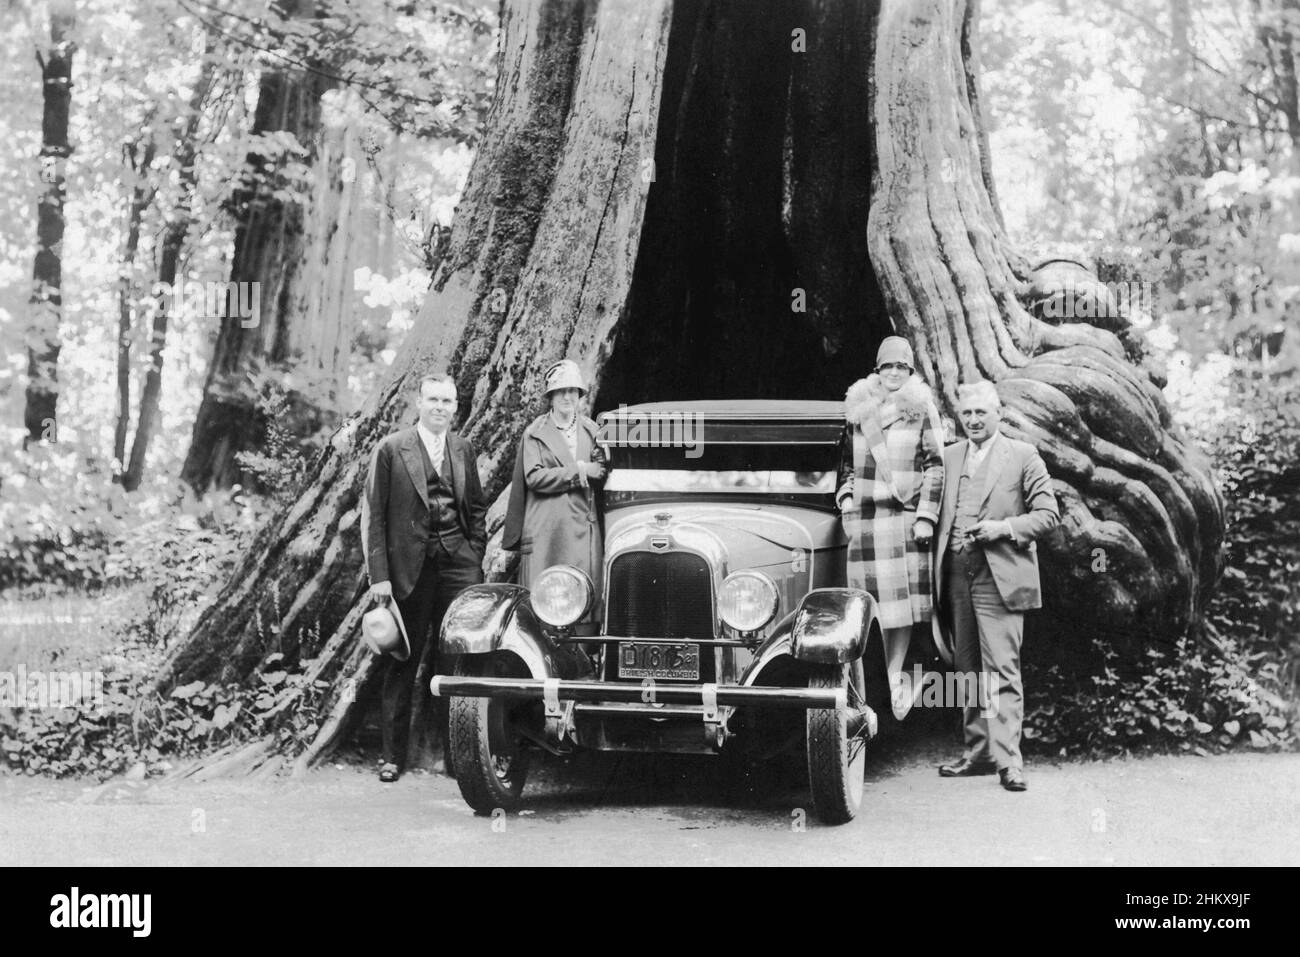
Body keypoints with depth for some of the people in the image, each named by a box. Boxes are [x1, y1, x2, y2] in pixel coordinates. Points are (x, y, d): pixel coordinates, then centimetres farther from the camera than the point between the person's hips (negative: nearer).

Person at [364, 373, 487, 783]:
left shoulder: (463, 449, 13)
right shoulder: (392, 449, 1)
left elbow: (477, 507, 20)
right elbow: (375, 515, -1)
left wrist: (475, 556, 8)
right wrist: (379, 575, -7)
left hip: (458, 563, 3)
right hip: (409, 566, -3)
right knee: (403, 660, 3)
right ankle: (392, 755, 11)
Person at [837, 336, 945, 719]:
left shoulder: (922, 409, 3)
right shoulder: (858, 409, 11)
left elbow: (935, 466, 0)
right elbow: (846, 459, 20)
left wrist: (926, 516, -7)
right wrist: (846, 498, 6)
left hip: (906, 513, -2)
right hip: (865, 515, 2)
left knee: (903, 596, -4)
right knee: (875, 599, 0)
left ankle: (893, 676, 1)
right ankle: (894, 681, 8)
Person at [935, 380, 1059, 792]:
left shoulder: (1023, 456, 2)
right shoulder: (948, 456, 16)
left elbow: (1048, 513, -1)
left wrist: (1003, 528, -15)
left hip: (999, 578, -5)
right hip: (957, 578, 5)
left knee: (1002, 671, -10)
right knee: (969, 672, 11)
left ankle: (1008, 759, -10)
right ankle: (978, 752, 19)